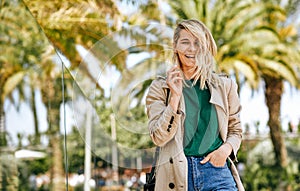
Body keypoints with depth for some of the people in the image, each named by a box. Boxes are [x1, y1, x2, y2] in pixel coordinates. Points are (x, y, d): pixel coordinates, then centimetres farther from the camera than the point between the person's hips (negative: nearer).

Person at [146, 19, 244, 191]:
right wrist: (175, 97, -11)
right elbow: (159, 138, -4)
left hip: (216, 169, 1)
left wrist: (226, 148, -2)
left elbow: (235, 129, 19)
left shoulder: (224, 85, 10)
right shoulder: (160, 87, 5)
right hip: (177, 174, -1)